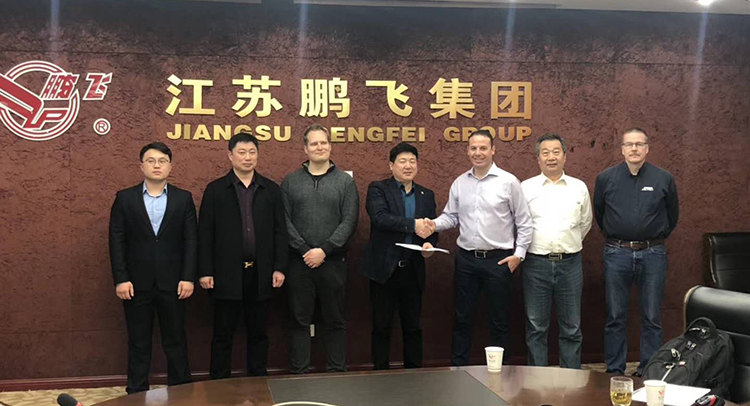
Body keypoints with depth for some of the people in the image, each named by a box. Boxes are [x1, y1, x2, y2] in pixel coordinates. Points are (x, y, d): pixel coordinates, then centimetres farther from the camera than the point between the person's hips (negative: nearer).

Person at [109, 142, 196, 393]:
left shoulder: (183, 198, 4)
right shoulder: (125, 198, 3)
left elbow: (191, 240, 1)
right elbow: (117, 241, 0)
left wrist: (188, 278, -6)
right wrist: (120, 279, -8)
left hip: (172, 283, 0)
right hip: (136, 283, 0)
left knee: (176, 340, 7)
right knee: (138, 343, 8)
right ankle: (137, 394, 17)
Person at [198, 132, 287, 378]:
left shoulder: (271, 190, 8)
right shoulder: (216, 190, 2)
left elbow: (279, 231, 7)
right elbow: (205, 234, -1)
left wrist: (279, 267, -1)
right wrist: (205, 272, -7)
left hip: (261, 274, 2)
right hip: (227, 274, -2)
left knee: (258, 334, 10)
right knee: (223, 335, 5)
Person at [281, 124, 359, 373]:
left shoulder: (345, 182, 5)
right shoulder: (290, 182, 7)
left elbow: (349, 221, -3)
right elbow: (285, 221, 0)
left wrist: (324, 250, -12)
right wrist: (304, 250, -11)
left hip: (333, 262, 0)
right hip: (299, 263, 1)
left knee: (336, 321, 6)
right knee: (299, 321, 5)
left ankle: (336, 372, 14)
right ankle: (299, 373, 12)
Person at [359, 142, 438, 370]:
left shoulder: (426, 195, 13)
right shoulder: (378, 189, -1)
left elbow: (432, 229, 12)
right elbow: (379, 218, -18)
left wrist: (429, 243, -11)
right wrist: (413, 224, -26)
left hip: (413, 271, 4)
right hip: (384, 269, -4)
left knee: (413, 327, 11)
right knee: (382, 327, 5)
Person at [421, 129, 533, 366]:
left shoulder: (508, 182, -5)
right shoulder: (460, 183, 6)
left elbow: (524, 222, -1)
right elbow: (451, 216, 10)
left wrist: (519, 254, -6)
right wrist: (434, 225, -10)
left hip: (498, 259, -3)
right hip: (466, 258, 3)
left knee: (499, 320, 6)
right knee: (462, 318, 10)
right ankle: (458, 368, 20)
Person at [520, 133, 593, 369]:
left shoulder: (579, 188, 8)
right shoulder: (526, 188, 3)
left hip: (570, 263, 1)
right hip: (536, 263, -1)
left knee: (571, 328, 6)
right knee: (536, 327, 4)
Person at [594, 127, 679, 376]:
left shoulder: (664, 179, 1)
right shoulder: (606, 178, 2)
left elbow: (672, 216, 15)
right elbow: (598, 214, 17)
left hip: (652, 254, 0)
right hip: (617, 253, 0)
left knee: (652, 318, 4)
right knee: (615, 317, 5)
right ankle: (614, 371, 14)